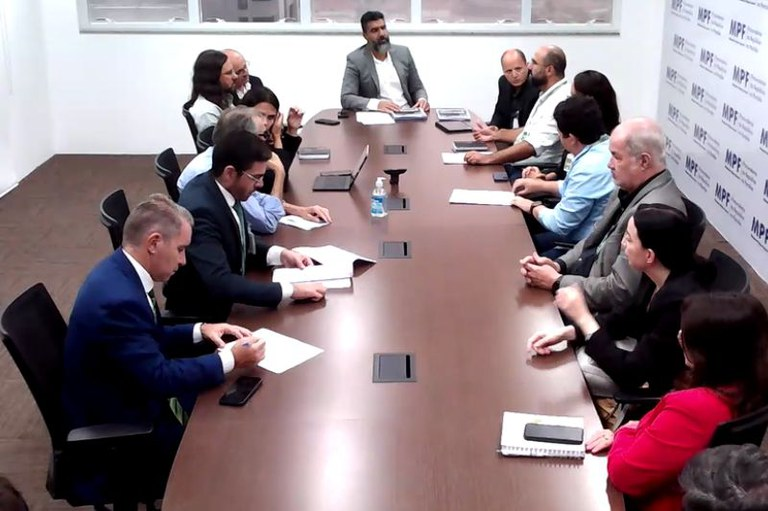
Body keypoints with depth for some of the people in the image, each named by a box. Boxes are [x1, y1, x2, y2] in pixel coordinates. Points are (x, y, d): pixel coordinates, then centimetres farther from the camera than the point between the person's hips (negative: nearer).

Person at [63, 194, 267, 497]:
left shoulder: (120, 271, -2)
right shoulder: (117, 299, -32)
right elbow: (161, 377, -29)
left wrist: (200, 331, 1)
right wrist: (230, 360, -21)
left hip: (134, 395, 9)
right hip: (115, 429, -9)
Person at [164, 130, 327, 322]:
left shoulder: (221, 189, -4)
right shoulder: (200, 210, -29)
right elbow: (220, 284, -35)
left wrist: (280, 254, -3)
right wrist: (290, 290, -34)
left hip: (224, 300, 8)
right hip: (201, 313, -8)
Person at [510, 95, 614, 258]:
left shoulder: (590, 168, -27)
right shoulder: (602, 147, 2)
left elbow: (560, 223, -20)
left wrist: (533, 207, -2)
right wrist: (540, 185, 18)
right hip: (581, 236, 10)